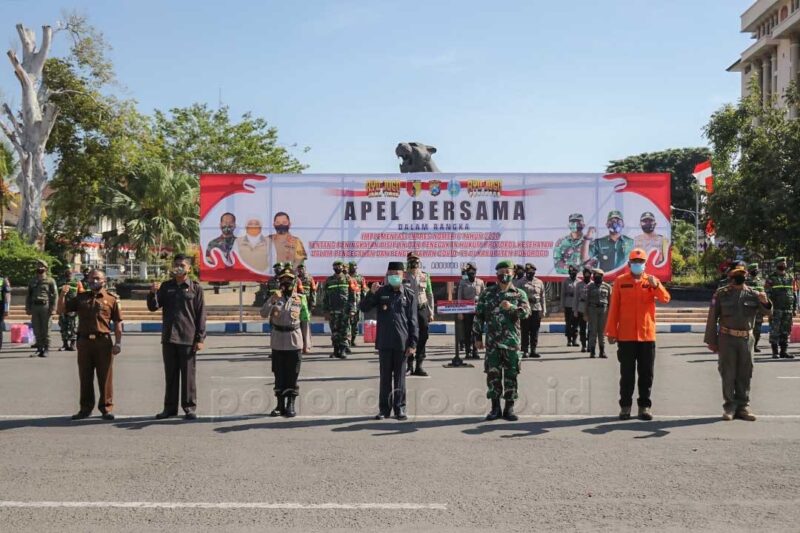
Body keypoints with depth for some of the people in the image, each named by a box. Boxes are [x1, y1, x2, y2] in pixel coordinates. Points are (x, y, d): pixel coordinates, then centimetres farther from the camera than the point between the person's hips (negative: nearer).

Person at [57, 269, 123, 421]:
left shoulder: (111, 299, 4)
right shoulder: (80, 298, 13)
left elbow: (117, 323, 3)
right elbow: (61, 311, 12)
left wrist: (118, 342, -4)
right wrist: (62, 294, -3)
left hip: (103, 341, -3)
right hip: (84, 341, 3)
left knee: (105, 377, 1)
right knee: (85, 377, 9)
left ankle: (106, 408, 11)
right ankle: (85, 408, 19)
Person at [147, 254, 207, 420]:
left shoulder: (195, 288, 0)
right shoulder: (166, 287, 10)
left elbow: (201, 315, -2)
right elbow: (153, 307, 5)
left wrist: (200, 339, -7)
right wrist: (153, 293, -16)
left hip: (188, 339, -4)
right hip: (168, 338, 4)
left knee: (188, 375, 2)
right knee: (170, 374, 11)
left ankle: (189, 407, 10)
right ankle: (170, 407, 19)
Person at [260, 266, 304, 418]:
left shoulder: (300, 299, 1)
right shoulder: (274, 297, 2)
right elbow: (263, 314, -12)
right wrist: (272, 302, -27)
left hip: (294, 341, -1)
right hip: (277, 342, 1)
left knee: (292, 375, 0)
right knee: (279, 374, 7)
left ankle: (291, 405, 7)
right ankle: (280, 405, 16)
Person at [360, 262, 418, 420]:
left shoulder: (409, 294, 0)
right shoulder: (381, 292, 3)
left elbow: (413, 321, 0)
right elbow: (364, 308, 1)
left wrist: (412, 344, -4)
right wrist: (371, 293, -15)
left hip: (402, 343, -1)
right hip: (384, 342, 1)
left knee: (399, 377, 7)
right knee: (385, 376, 9)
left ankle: (400, 408, 16)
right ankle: (384, 408, 17)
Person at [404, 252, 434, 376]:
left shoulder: (425, 276, 7)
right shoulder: (404, 277, 1)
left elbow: (430, 295, 10)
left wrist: (431, 312, 6)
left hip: (422, 310, 2)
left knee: (423, 338, 1)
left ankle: (419, 366, 9)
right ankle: (410, 365, 11)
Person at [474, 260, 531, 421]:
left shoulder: (519, 294, 5)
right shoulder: (487, 293, 6)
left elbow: (526, 312, -10)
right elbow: (478, 315, 7)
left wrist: (511, 307, -27)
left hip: (511, 341, 0)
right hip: (492, 341, 0)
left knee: (511, 375, 2)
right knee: (493, 374, 2)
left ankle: (509, 408, 11)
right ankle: (495, 408, 11)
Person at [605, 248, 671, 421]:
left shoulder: (652, 280, 5)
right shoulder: (620, 281, 1)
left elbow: (665, 299, -11)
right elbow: (613, 308, 1)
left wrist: (656, 286, -29)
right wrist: (611, 332, -2)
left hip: (647, 335, 1)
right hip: (626, 336, -1)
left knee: (646, 373, 6)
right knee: (627, 373, 5)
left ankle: (644, 406, 15)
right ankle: (625, 406, 13)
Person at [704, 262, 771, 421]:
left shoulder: (753, 294, 6)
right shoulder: (721, 293, 1)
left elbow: (766, 312, -2)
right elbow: (712, 317, 1)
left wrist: (765, 302, -25)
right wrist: (711, 340, -1)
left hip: (746, 338, 2)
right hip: (727, 338, -2)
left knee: (745, 375, 7)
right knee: (728, 374, 1)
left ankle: (743, 406, 17)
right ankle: (730, 406, 10)